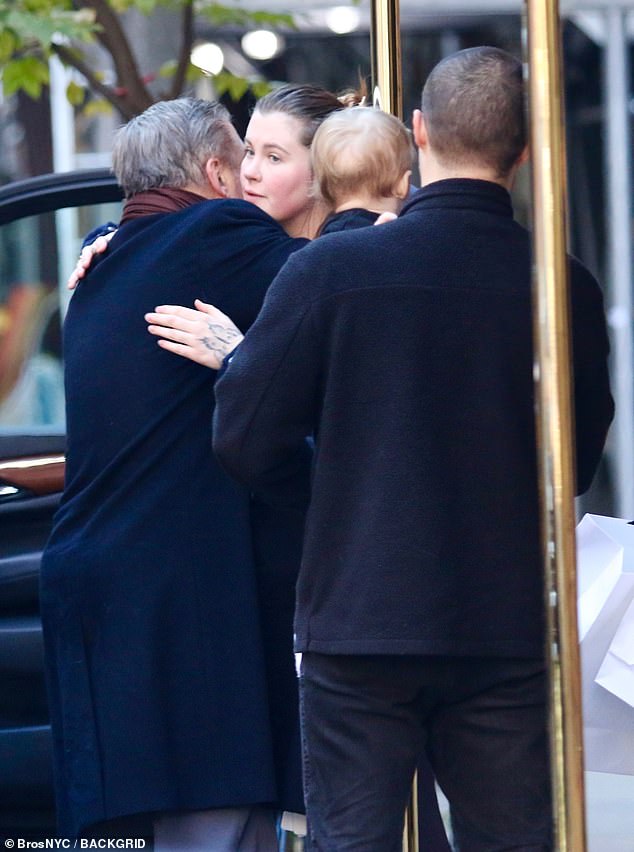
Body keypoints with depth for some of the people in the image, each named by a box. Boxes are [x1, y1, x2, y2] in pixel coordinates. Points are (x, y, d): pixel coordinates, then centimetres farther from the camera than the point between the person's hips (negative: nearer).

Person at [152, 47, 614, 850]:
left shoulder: (327, 270, -8)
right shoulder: (565, 287, -4)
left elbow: (247, 446, -4)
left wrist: (234, 359, 16)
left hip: (357, 632, -1)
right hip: (511, 634, 1)